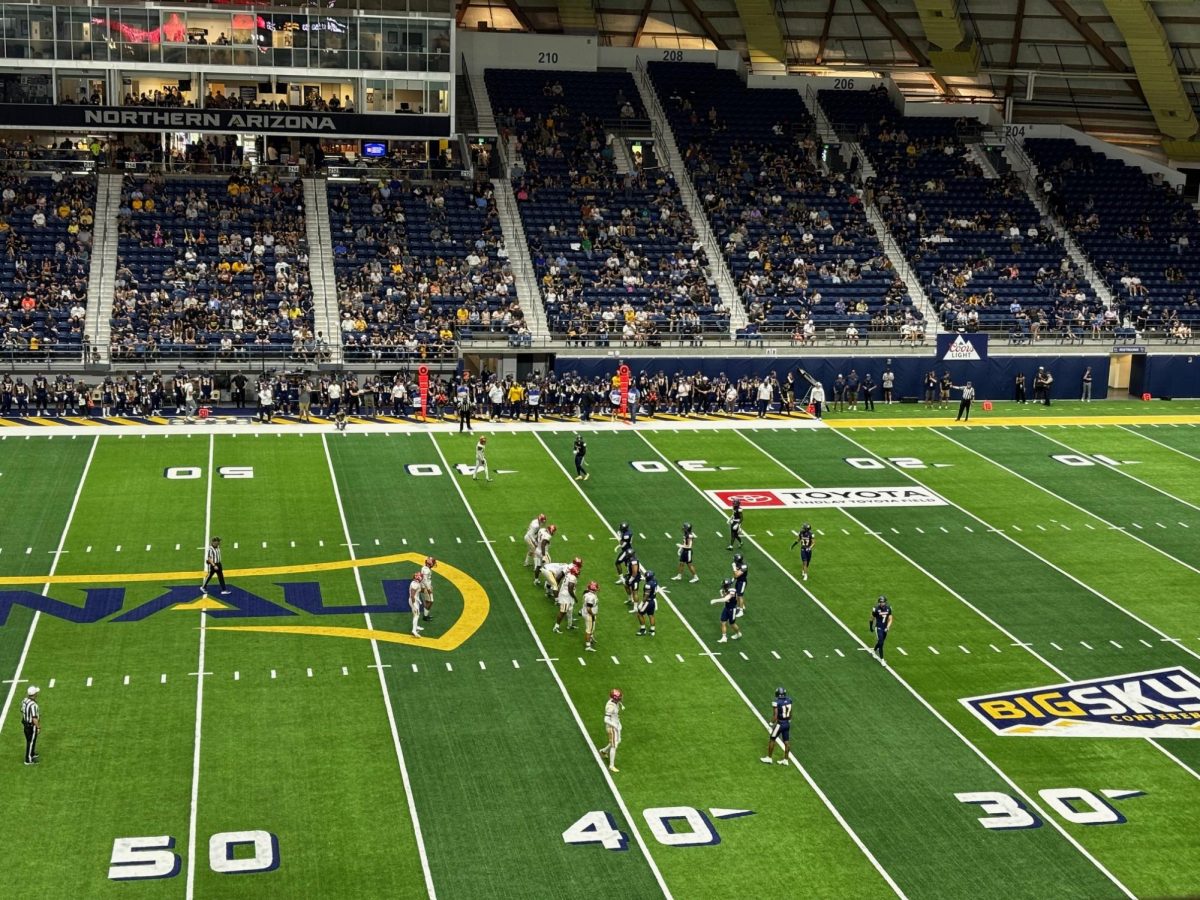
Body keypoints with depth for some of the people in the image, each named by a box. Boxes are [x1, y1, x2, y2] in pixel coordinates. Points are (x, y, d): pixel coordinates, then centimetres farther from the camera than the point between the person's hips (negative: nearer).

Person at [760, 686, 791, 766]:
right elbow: (790, 714, 10)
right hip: (787, 723, 6)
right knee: (786, 742, 11)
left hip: (780, 724, -6)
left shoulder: (776, 703, -20)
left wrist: (772, 723, -4)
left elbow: (775, 716, -19)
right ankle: (785, 760, 18)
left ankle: (769, 758, 18)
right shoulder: (789, 700, -1)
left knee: (772, 740, 10)